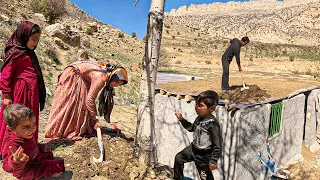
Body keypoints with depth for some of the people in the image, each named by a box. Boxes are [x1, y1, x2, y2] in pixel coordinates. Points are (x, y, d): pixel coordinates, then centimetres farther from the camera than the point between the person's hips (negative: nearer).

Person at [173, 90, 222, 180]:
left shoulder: (212, 124, -28)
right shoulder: (199, 118, -5)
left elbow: (218, 144, -24)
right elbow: (191, 128, 16)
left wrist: (213, 160, -22)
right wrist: (181, 119, 4)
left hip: (204, 155, -7)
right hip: (193, 149, 7)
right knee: (178, 158, 16)